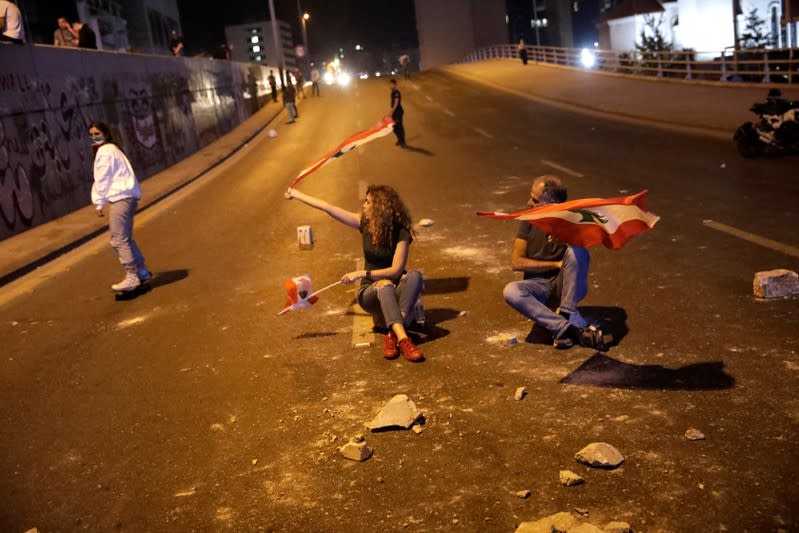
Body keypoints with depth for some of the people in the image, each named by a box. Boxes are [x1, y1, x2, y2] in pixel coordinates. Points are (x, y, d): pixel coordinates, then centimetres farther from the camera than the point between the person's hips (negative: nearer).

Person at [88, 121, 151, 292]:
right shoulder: (111, 149, 26)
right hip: (126, 196, 11)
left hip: (119, 198, -11)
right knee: (125, 238, 17)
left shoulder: (104, 151, -5)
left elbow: (102, 179, -10)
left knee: (119, 240, -10)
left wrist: (99, 203, -6)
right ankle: (141, 271, 20)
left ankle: (131, 277, -11)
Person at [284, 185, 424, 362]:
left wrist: (362, 274, -25)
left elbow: (396, 270, -19)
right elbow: (326, 207, -1)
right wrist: (296, 194, 4)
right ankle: (403, 339, -54)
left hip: (396, 289, -1)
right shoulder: (365, 223, -4)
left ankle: (393, 335, -46)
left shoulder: (401, 233, -15)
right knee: (385, 285, -36)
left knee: (414, 275, -35)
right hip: (371, 292, 1)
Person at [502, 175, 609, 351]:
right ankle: (573, 328, -37)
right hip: (539, 285, 2)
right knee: (511, 291, -32)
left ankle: (566, 314, -27)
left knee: (576, 250, -30)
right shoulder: (529, 220, -1)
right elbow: (516, 262, -6)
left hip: (567, 284, -2)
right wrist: (556, 264, -12)